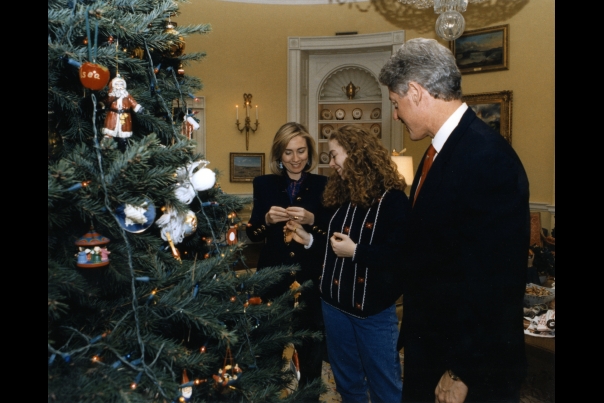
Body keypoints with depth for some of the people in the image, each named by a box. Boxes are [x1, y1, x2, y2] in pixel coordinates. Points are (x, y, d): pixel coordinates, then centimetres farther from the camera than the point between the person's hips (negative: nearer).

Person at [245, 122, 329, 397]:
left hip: (311, 280, 0)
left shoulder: (323, 185, 0)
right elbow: (252, 234, 3)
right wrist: (267, 219, -16)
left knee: (311, 349, 10)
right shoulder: (264, 184, 4)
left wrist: (312, 220, -22)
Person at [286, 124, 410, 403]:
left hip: (373, 309, -7)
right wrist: (308, 239, 4)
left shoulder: (392, 199, -15)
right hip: (335, 304, 7)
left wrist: (356, 251, -24)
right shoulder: (341, 195, 8)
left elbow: (403, 255, -24)